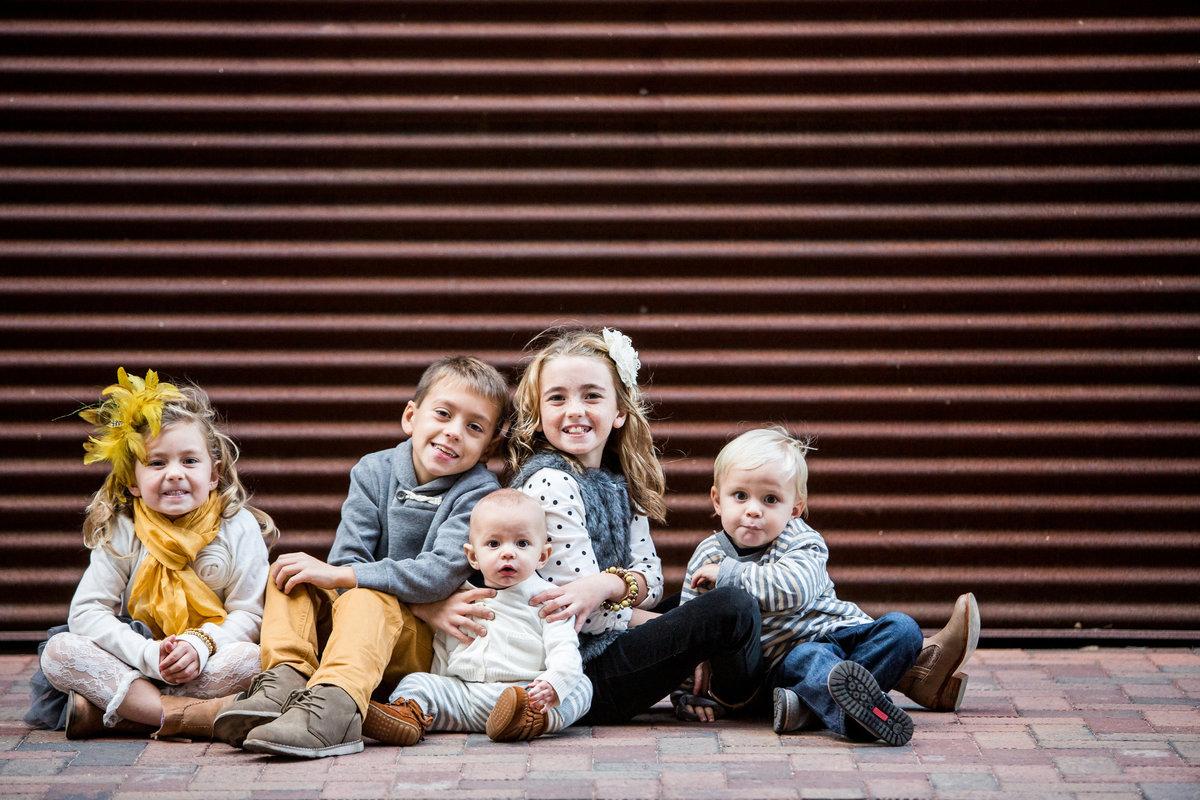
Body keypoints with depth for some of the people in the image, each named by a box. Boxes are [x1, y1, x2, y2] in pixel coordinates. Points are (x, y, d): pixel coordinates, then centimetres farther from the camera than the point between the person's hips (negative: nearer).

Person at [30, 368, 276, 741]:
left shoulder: (238, 528, -2)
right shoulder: (121, 532, 0)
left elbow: (249, 614, -4)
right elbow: (86, 612, -7)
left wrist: (201, 645, -25)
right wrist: (149, 655, -23)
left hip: (207, 669, -1)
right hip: (135, 663, 1)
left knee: (250, 659, -33)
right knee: (59, 651, -22)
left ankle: (98, 714, -33)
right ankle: (190, 715, -36)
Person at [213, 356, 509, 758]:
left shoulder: (478, 493, -8)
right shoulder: (374, 472, 5)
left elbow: (441, 574, -22)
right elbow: (348, 561, -2)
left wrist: (339, 575, -26)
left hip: (427, 647, -5)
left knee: (368, 599, -34)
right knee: (289, 575, -12)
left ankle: (335, 703, -60)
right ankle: (285, 679, -34)